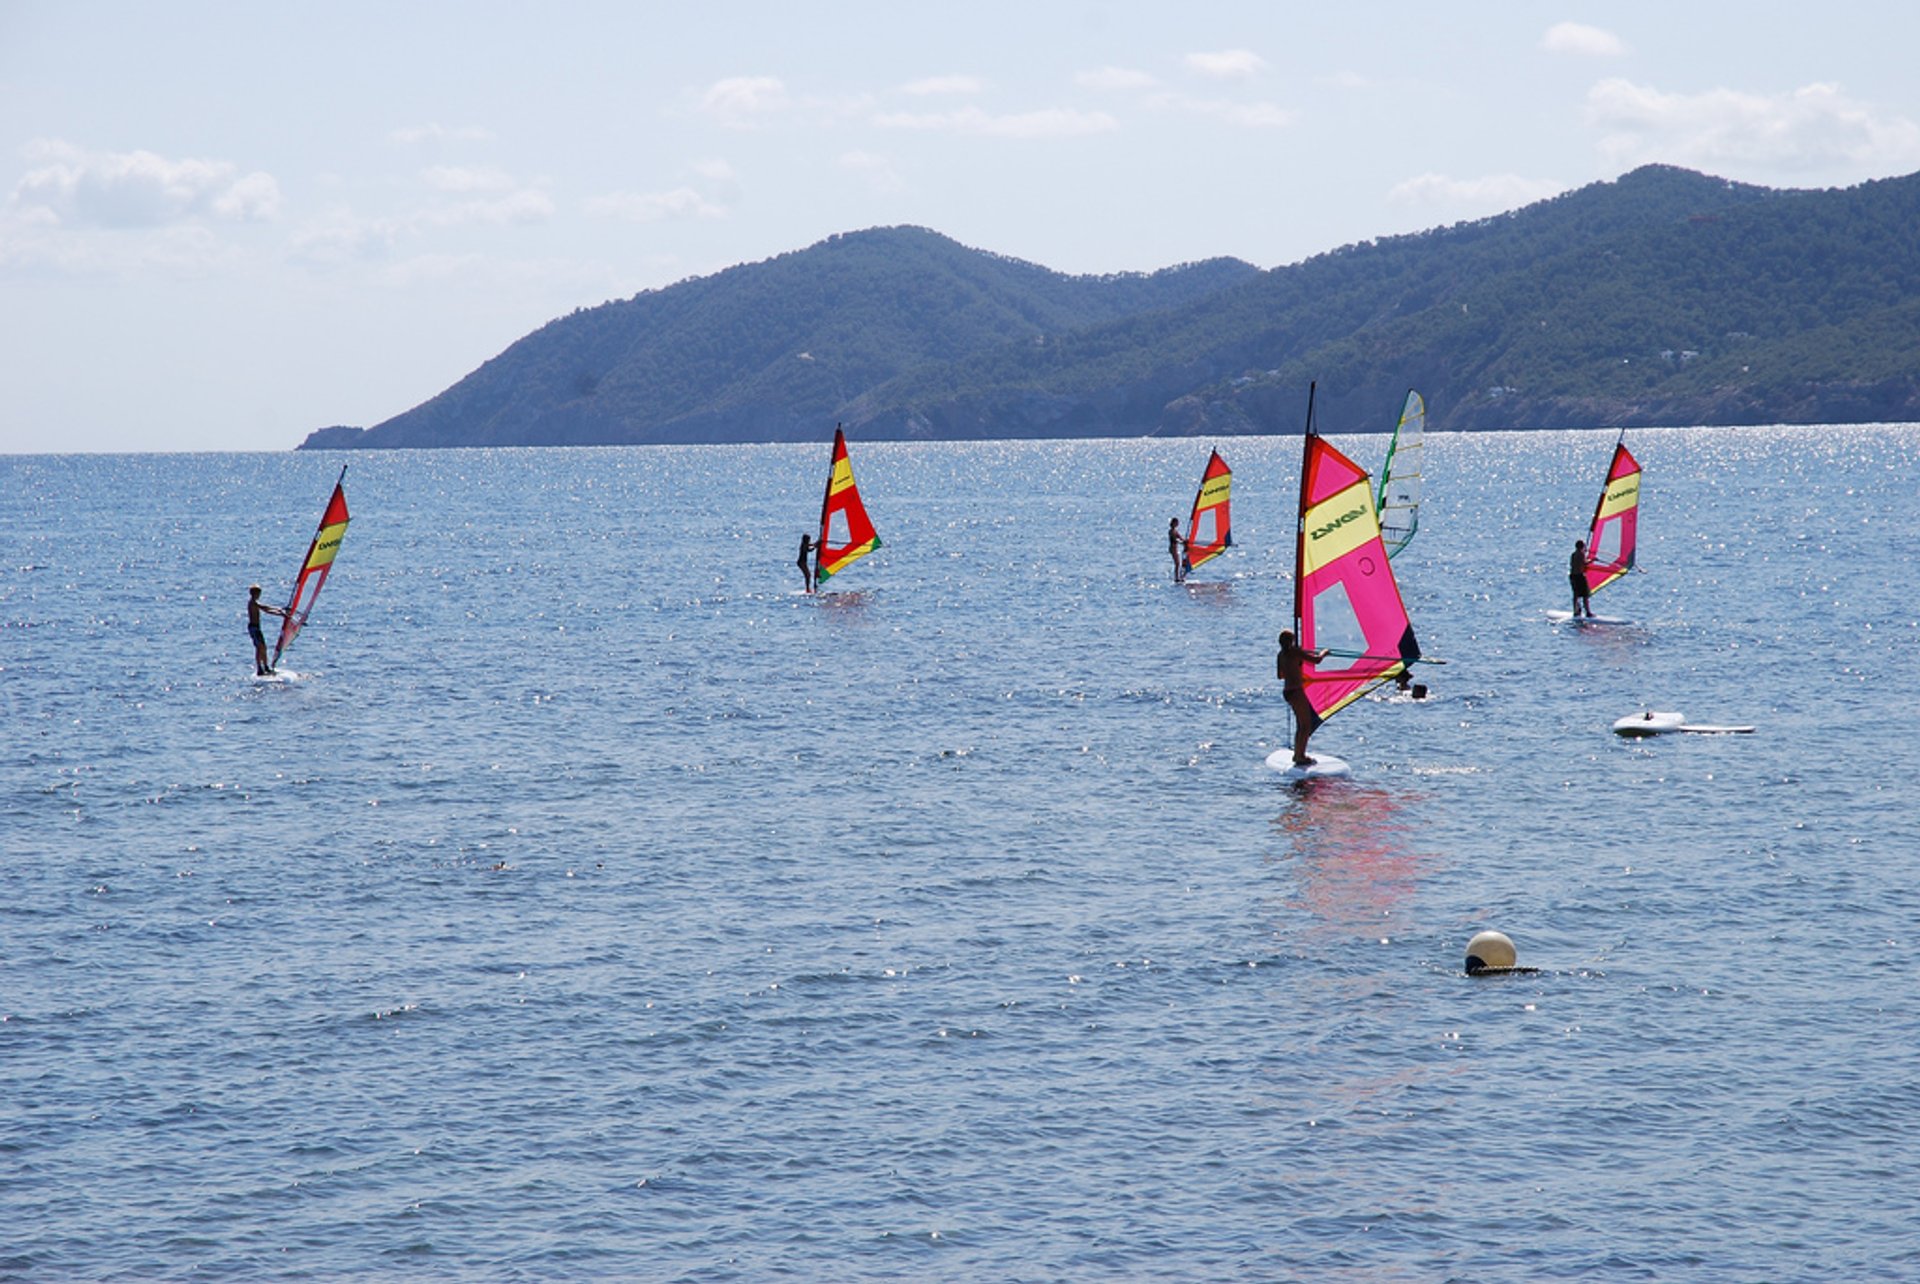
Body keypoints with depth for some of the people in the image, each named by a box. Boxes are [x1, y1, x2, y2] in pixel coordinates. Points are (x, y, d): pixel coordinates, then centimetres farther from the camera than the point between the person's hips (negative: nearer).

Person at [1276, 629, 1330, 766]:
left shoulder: (1281, 655, 10)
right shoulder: (1295, 652, -14)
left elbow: (1279, 675, 20)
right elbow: (1316, 660, -15)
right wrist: (1324, 652, 6)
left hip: (1287, 691, 9)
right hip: (1296, 691, -9)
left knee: (1301, 724, 20)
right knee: (1306, 726, -2)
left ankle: (1298, 754, 26)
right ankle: (1300, 757, -3)